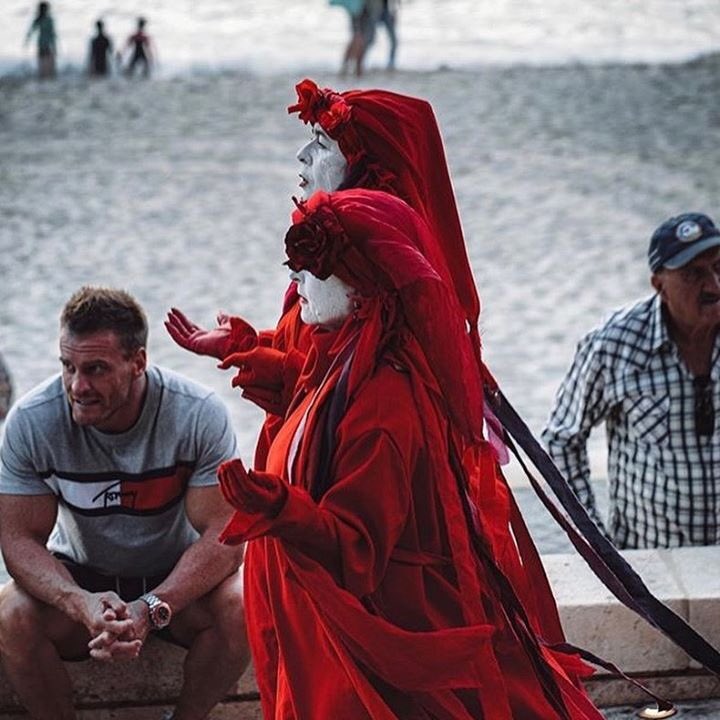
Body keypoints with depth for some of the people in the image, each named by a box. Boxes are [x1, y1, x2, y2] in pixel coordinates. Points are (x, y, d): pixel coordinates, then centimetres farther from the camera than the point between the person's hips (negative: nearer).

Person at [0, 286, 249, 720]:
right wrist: (81, 603, -37)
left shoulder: (200, 415, -23)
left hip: (179, 577, 0)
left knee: (238, 610, -31)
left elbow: (223, 537, -23)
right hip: (79, 578, 1)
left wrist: (149, 610, -38)